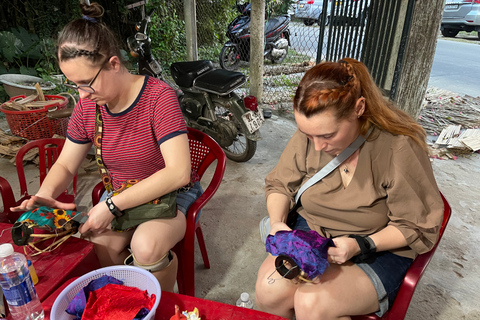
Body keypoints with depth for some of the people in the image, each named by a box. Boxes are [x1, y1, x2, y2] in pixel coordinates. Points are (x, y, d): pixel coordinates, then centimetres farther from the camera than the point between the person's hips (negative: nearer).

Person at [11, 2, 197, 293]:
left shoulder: (158, 97, -21)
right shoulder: (87, 107, -2)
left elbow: (179, 172, -28)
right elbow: (65, 165, 10)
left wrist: (112, 205, -27)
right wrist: (45, 196, -13)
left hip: (170, 195, -4)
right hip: (118, 199, 5)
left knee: (146, 246, -32)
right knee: (97, 245, -24)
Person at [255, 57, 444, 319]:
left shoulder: (400, 147, -22)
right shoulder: (308, 135, -10)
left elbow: (418, 227, -10)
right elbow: (279, 184, 4)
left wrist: (361, 245, -22)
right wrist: (277, 222, -15)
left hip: (379, 250, -3)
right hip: (311, 231, 4)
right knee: (269, 289, -23)